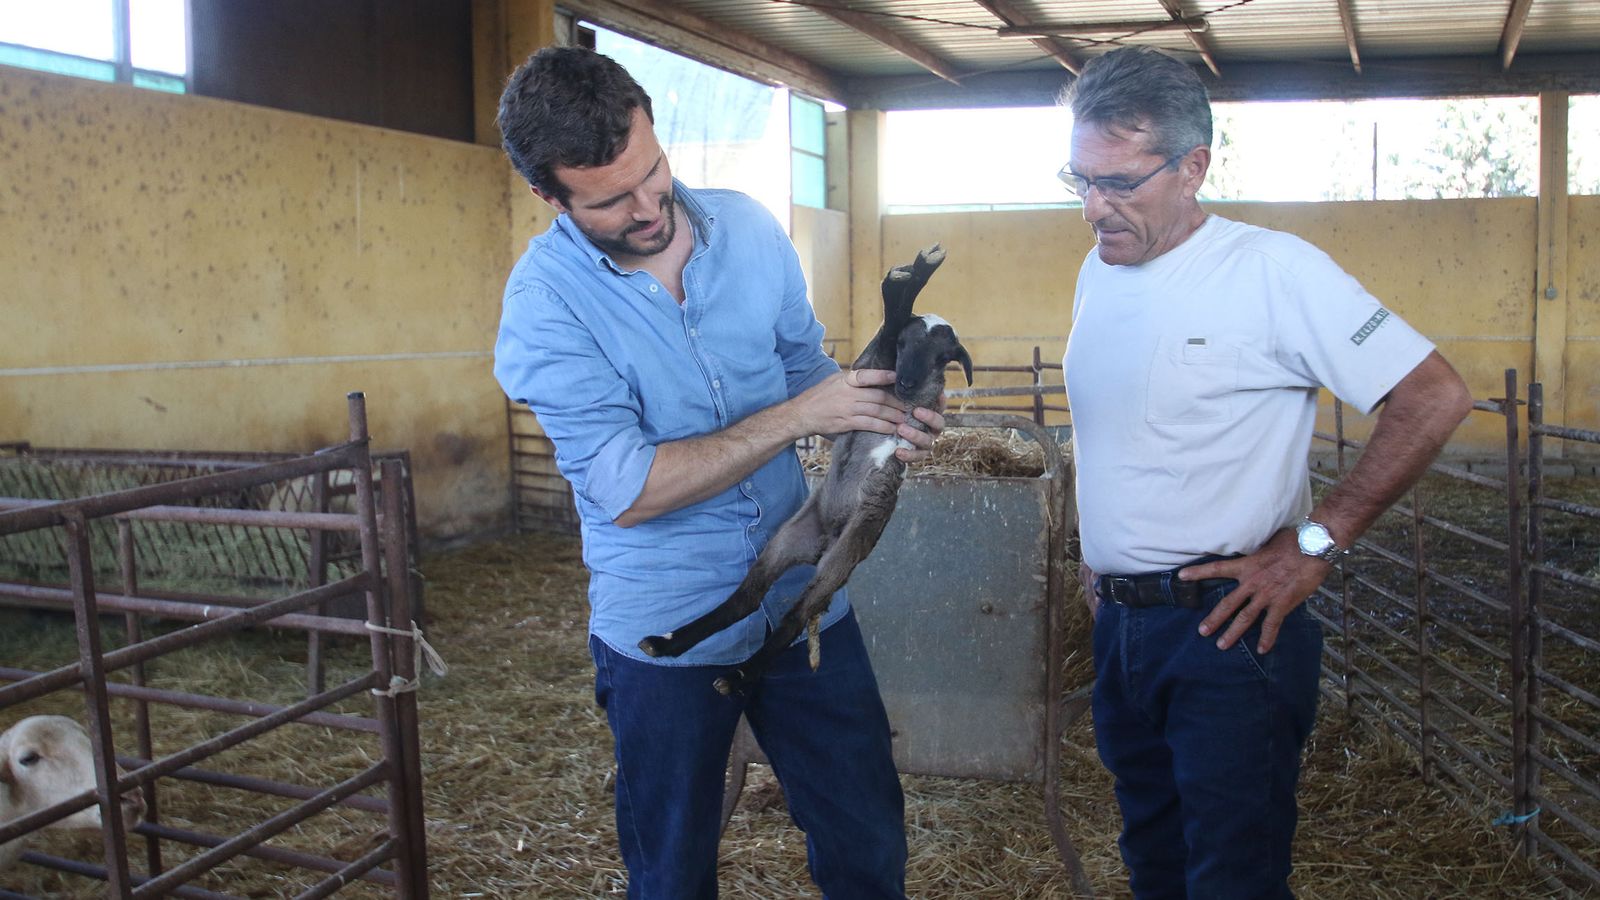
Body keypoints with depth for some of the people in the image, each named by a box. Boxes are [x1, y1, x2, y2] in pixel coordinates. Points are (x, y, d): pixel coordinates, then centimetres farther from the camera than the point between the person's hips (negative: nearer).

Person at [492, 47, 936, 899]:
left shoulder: (748, 227, -3)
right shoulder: (544, 300, -16)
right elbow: (627, 490, -23)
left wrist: (882, 420, -11)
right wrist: (797, 416, -25)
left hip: (804, 597, 4)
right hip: (665, 629, -3)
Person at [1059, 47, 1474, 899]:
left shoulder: (1271, 270, -14)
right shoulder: (1097, 272, 8)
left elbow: (1434, 397, -16)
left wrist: (1315, 543, -16)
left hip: (1225, 627, -7)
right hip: (1119, 625, 7)